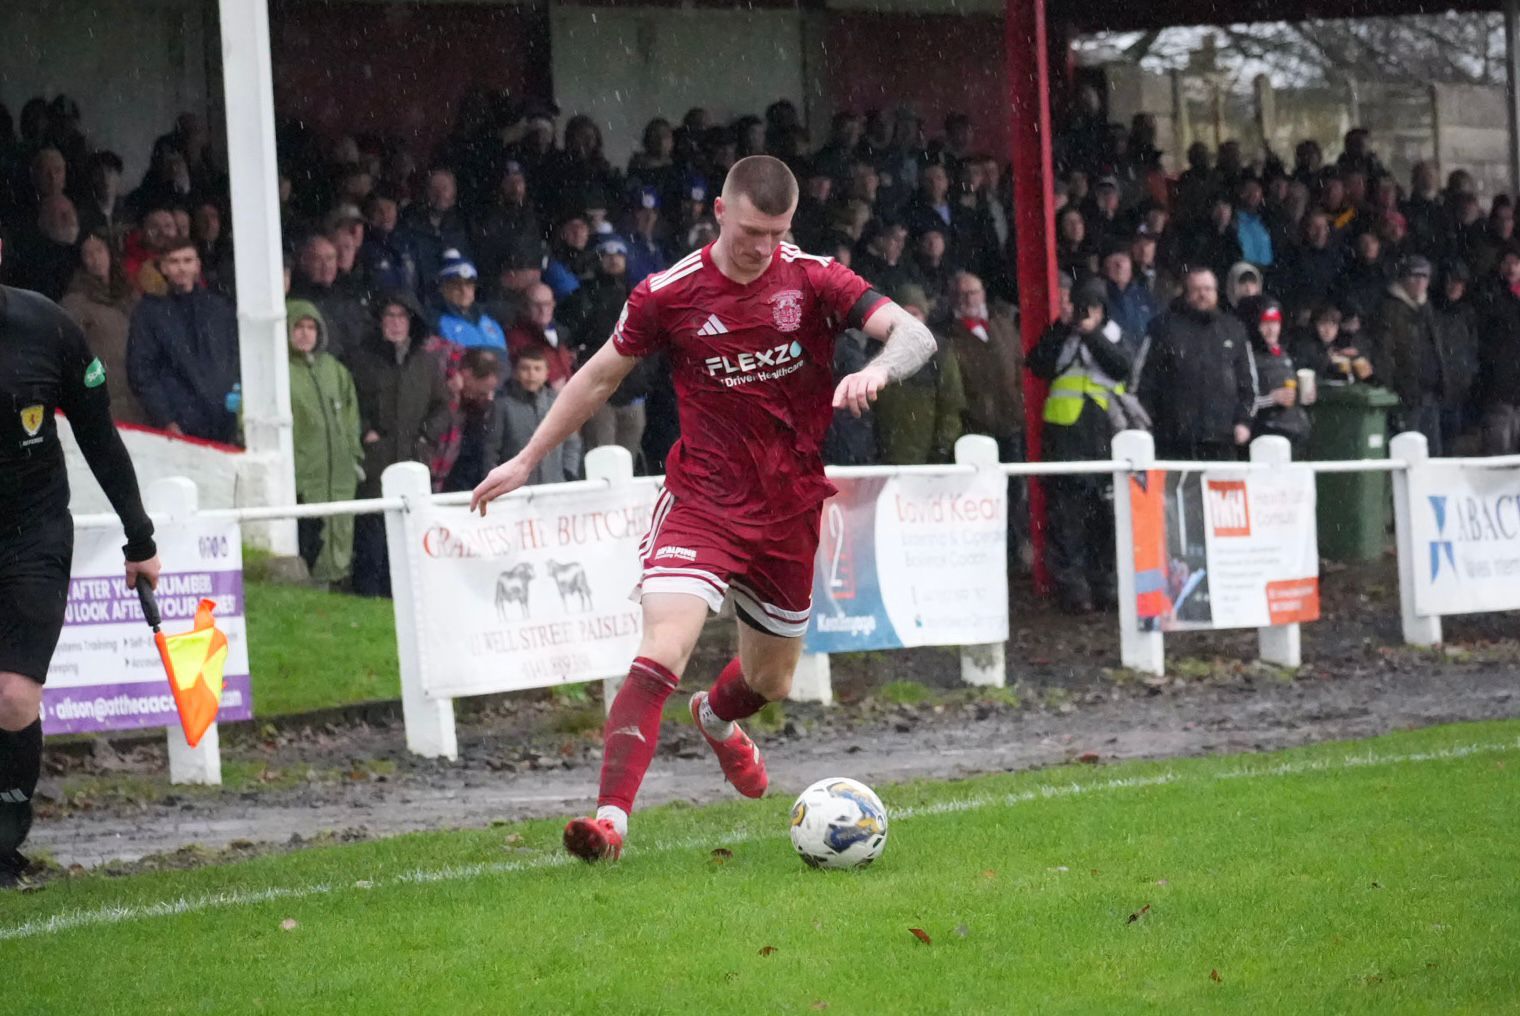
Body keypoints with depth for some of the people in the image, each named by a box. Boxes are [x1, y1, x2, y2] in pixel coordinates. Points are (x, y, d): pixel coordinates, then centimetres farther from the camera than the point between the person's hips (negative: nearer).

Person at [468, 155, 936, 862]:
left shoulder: (812, 280, -6)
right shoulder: (668, 295, -8)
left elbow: (915, 336, -15)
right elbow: (601, 376, 8)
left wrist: (876, 371, -39)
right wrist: (526, 460, 11)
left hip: (790, 510, 3)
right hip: (703, 498, -3)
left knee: (770, 680, 18)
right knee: (662, 652, -25)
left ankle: (716, 719, 56)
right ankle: (611, 817, -29)